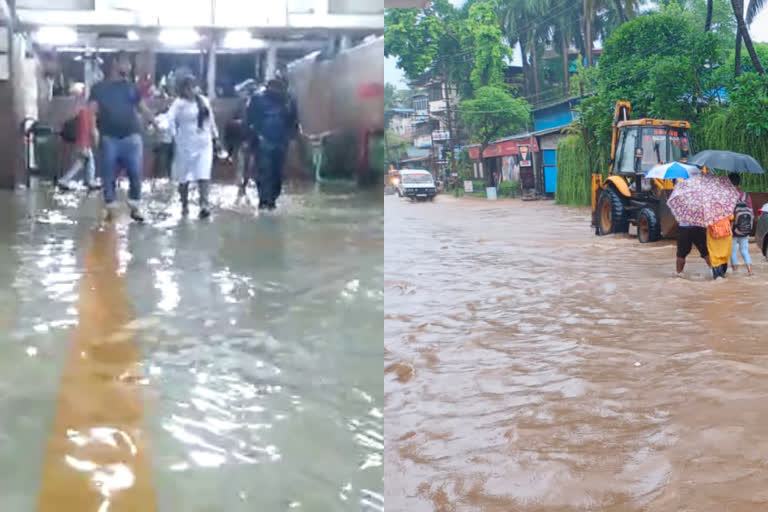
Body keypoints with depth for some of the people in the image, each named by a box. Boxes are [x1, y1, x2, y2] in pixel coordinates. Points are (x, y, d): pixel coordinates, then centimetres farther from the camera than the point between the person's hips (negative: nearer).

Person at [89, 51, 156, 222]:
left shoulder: (131, 87, 12)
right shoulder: (100, 88, 5)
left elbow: (142, 108, 14)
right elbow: (93, 111, -1)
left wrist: (155, 123, 2)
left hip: (132, 137, 2)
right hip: (109, 139, -2)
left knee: (135, 174, -3)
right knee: (109, 176, 2)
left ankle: (134, 207, 10)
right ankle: (111, 209, 10)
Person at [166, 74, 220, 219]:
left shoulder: (204, 101, 9)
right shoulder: (179, 103, -8)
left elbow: (211, 120, 16)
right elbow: (170, 119, -20)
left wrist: (215, 137, 18)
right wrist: (174, 136, -24)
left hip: (204, 144, 3)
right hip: (186, 145, -3)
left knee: (204, 175, -10)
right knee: (184, 177, 8)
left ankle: (204, 204, -17)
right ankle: (184, 205, 21)